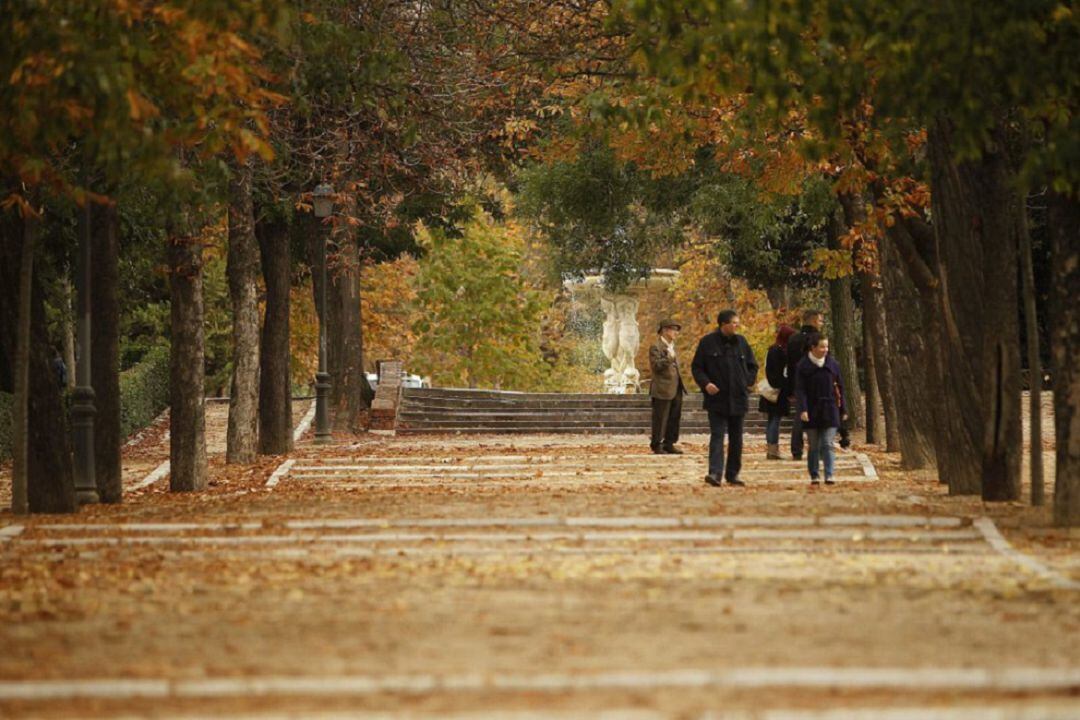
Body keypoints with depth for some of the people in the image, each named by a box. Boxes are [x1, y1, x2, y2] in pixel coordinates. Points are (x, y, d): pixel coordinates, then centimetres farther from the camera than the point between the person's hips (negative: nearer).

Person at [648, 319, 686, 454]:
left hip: (675, 389, 9)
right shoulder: (656, 347, -10)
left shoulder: (671, 347, 18)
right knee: (660, 418, -3)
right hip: (663, 389, -9)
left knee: (674, 418, 10)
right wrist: (669, 358, -29)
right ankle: (657, 445, 3)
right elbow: (656, 366, -19)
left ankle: (669, 444, 17)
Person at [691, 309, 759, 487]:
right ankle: (715, 473, -20)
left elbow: (752, 366, 17)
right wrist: (705, 383, -16)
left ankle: (733, 474, 17)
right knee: (717, 436, -12)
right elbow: (697, 367, 0)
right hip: (717, 399, -4)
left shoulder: (741, 342, 8)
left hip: (738, 398, 4)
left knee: (736, 438, 9)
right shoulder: (707, 343, -3)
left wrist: (748, 382, 2)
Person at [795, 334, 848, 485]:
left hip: (829, 410, 1)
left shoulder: (833, 364, 5)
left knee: (828, 444, -6)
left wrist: (843, 410, 9)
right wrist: (803, 409, -17)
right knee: (813, 446, 5)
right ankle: (814, 475, 12)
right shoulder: (803, 366, -3)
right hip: (812, 412, -1)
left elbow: (839, 388, 10)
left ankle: (829, 475, -10)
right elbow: (800, 390, -6)